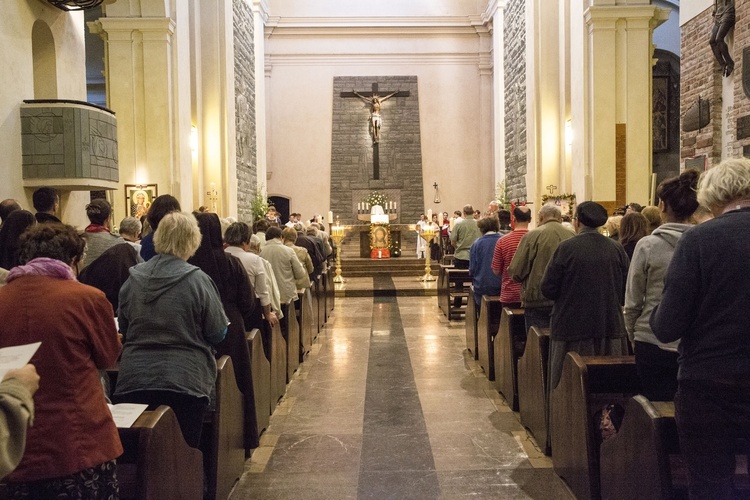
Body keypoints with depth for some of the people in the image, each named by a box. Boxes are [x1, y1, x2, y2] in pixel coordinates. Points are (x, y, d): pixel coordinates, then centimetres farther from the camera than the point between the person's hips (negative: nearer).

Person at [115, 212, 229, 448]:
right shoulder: (197, 280, -9)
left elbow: (123, 333, 14)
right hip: (184, 382, -3)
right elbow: (218, 333, -3)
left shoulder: (132, 280, 3)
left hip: (133, 382, 4)